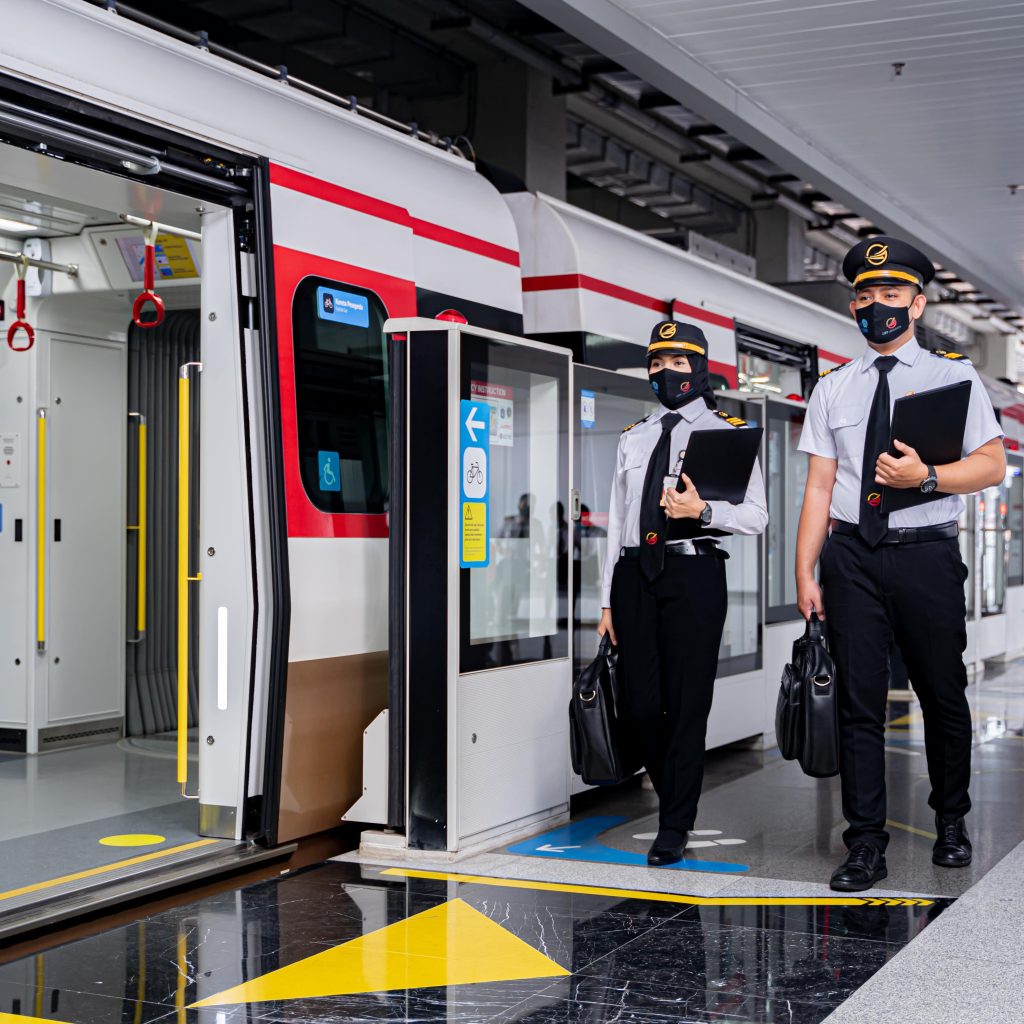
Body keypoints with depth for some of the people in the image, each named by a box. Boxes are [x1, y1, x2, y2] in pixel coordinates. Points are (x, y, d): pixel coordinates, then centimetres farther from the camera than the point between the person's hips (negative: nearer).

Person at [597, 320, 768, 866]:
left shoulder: (728, 433, 6)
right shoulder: (633, 438, 19)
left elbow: (756, 516, -1)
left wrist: (704, 511, -20)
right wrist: (608, 602, 13)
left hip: (694, 570, -4)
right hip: (634, 571, 4)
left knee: (687, 701, -2)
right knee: (641, 703, 3)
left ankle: (674, 826, 8)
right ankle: (674, 796, 25)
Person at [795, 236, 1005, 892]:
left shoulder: (954, 376, 5)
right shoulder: (833, 389, 11)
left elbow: (992, 466, -2)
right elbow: (820, 485, 8)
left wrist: (927, 477, -20)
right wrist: (805, 573, 2)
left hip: (927, 553, -1)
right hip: (853, 555, 2)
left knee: (944, 693, 9)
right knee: (859, 701, 1)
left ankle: (952, 823, 29)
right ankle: (866, 846, 8)